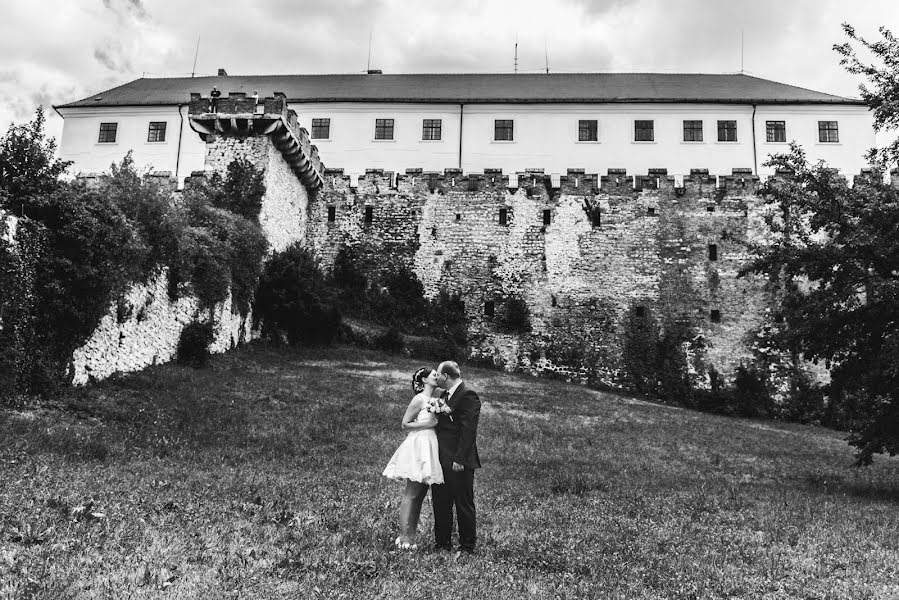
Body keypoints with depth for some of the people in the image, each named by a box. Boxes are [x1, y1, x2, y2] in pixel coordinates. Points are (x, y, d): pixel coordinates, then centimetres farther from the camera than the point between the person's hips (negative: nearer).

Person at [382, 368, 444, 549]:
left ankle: (410, 536, 13)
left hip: (429, 447, 8)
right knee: (411, 494, -6)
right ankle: (404, 538, -3)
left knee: (420, 495, 8)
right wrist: (428, 424, -14)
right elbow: (405, 424, -9)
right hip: (419, 445, -8)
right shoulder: (419, 399, -9)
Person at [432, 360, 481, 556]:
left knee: (463, 505, 3)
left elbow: (468, 430, -20)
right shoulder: (446, 395, 15)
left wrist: (459, 459, -22)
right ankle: (442, 543, 27)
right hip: (442, 460, 9)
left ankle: (467, 547, 15)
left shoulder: (468, 395, -14)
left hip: (459, 463, -9)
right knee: (440, 504, 15)